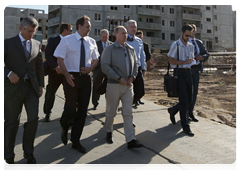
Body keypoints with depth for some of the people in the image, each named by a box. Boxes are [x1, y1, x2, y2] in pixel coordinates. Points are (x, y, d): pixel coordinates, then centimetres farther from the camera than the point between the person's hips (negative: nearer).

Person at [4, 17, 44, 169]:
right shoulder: (8, 43, 1)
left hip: (32, 87, 3)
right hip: (13, 86, -3)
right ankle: (9, 156, 21)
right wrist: (8, 73, -17)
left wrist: (41, 85, 11)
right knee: (12, 122, 5)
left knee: (33, 119, -3)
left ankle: (28, 152, 17)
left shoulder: (37, 44, 11)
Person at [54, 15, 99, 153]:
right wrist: (67, 75, -18)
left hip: (86, 77, 4)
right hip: (71, 77, -4)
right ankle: (65, 129, 31)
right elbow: (60, 59, -5)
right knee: (70, 109, -5)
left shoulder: (92, 42, 9)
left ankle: (76, 141, 20)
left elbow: (96, 59, 16)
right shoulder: (67, 40, -3)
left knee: (83, 110, 6)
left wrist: (90, 68, -5)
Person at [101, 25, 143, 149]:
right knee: (111, 112, 9)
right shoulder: (110, 49, -5)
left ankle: (130, 140, 2)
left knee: (128, 113, 1)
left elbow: (135, 64, 16)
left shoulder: (131, 49, 12)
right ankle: (108, 132, 33)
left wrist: (132, 77, -2)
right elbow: (105, 67, -13)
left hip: (128, 85, 4)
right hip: (114, 85, -4)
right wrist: (119, 78, -17)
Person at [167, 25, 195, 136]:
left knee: (189, 99, 9)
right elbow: (171, 60, -11)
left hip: (188, 72, 7)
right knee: (184, 100, -8)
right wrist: (184, 62, -17)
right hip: (179, 73, -7)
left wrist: (192, 61, 6)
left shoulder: (191, 46, 15)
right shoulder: (175, 45, -5)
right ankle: (185, 126, -2)